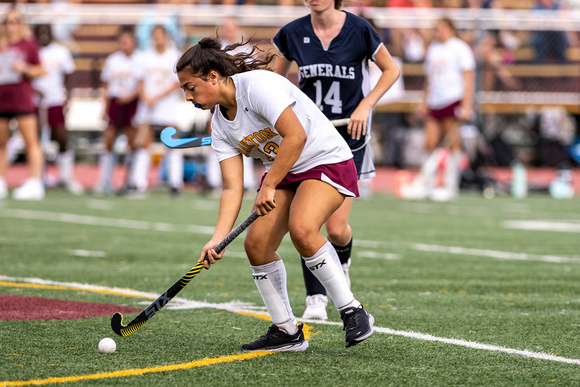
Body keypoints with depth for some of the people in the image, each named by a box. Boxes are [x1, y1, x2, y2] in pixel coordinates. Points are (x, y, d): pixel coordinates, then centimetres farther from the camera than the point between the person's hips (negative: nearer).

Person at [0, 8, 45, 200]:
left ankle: (34, 183, -9)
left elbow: (39, 70, 5)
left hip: (22, 99, -5)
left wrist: (25, 69, -13)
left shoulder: (29, 44, 2)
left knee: (31, 141, -7)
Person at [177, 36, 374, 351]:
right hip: (282, 174, 8)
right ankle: (287, 332, 6)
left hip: (327, 161, -8)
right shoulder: (219, 126, 2)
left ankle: (353, 313, -18)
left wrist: (268, 187, -23)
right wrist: (217, 238, -15)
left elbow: (296, 136, -28)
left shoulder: (258, 85, -22)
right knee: (256, 243, -7)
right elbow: (232, 187, -3)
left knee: (301, 229, -31)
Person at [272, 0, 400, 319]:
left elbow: (391, 69, 3)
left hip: (349, 135, -2)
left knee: (336, 228, -5)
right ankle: (316, 299, -3)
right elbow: (277, 77, 15)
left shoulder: (359, 29, -9)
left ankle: (341, 264, 31)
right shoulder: (292, 33, -1)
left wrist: (365, 105, -9)